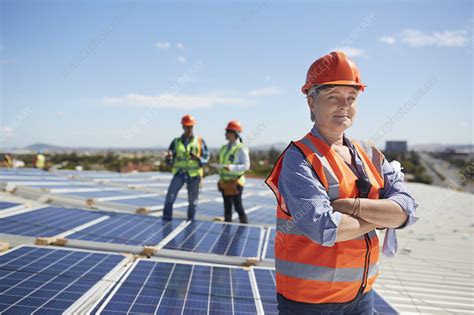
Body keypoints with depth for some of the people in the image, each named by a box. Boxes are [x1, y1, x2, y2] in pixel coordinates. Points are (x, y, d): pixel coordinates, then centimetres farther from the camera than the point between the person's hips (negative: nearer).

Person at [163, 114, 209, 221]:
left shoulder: (200, 141, 3)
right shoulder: (176, 142, 6)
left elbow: (206, 156, 2)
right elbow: (170, 161, 7)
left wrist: (198, 159, -19)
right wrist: (168, 157, -17)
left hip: (194, 174, 0)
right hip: (179, 173, 0)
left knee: (193, 200, 7)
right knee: (170, 196, -11)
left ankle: (190, 220, 21)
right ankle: (166, 218, 0)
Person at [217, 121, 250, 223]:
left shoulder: (241, 148, -11)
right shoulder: (225, 147, 12)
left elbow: (246, 165, -16)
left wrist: (231, 167, -28)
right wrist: (220, 178, 18)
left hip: (235, 183, -7)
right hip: (225, 182, 7)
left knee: (238, 207, -3)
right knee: (227, 207, 12)